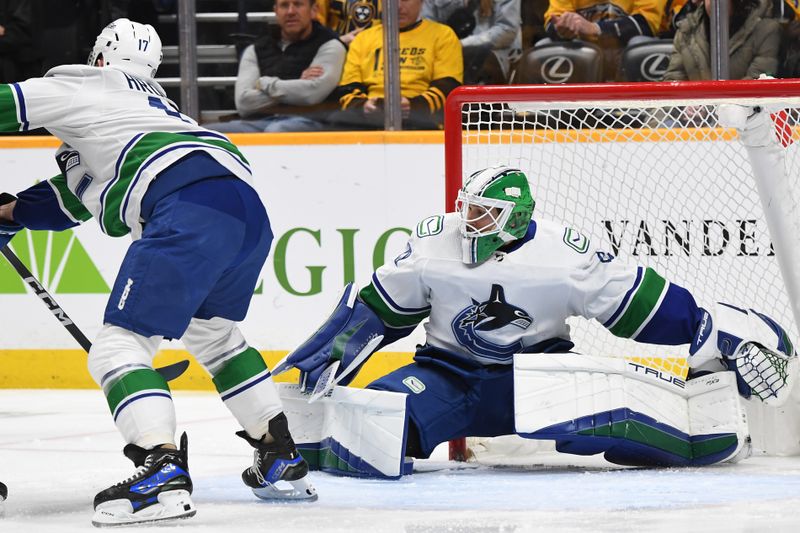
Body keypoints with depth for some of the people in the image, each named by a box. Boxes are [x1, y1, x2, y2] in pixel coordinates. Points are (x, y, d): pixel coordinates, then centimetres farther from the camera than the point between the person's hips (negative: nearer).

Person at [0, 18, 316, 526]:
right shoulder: (149, 105, 39)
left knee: (120, 345, -7)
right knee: (214, 332, 32)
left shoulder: (80, 86, 17)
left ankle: (164, 472, -27)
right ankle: (283, 459, 33)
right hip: (251, 212, 8)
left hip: (191, 212, -8)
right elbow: (82, 196, 42)